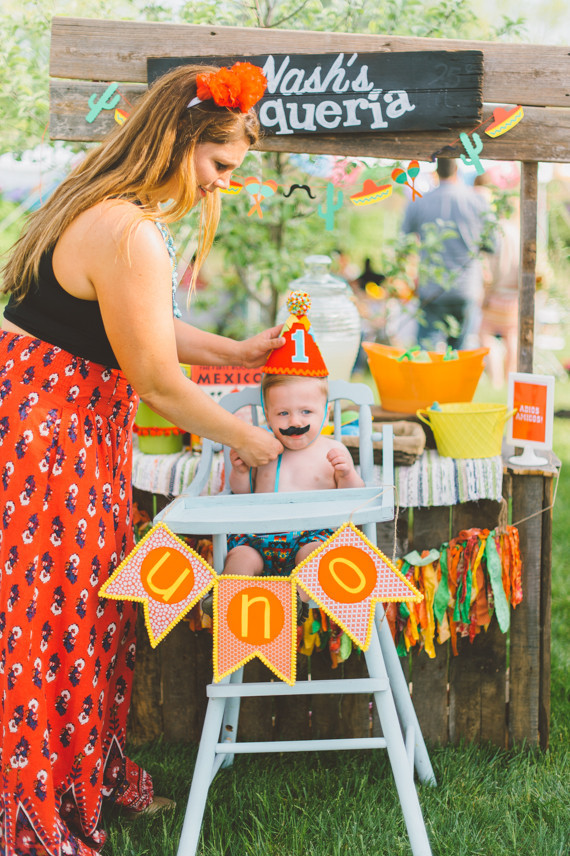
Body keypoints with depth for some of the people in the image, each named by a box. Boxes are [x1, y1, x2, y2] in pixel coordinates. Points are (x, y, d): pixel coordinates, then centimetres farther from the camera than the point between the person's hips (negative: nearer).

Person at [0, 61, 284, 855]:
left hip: (77, 428, 11)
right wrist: (246, 439, -5)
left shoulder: (108, 208, 9)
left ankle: (96, 777, 32)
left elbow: (144, 327, 18)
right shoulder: (130, 236, -25)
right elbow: (157, 380, -19)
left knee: (90, 603, 17)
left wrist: (234, 352, 14)